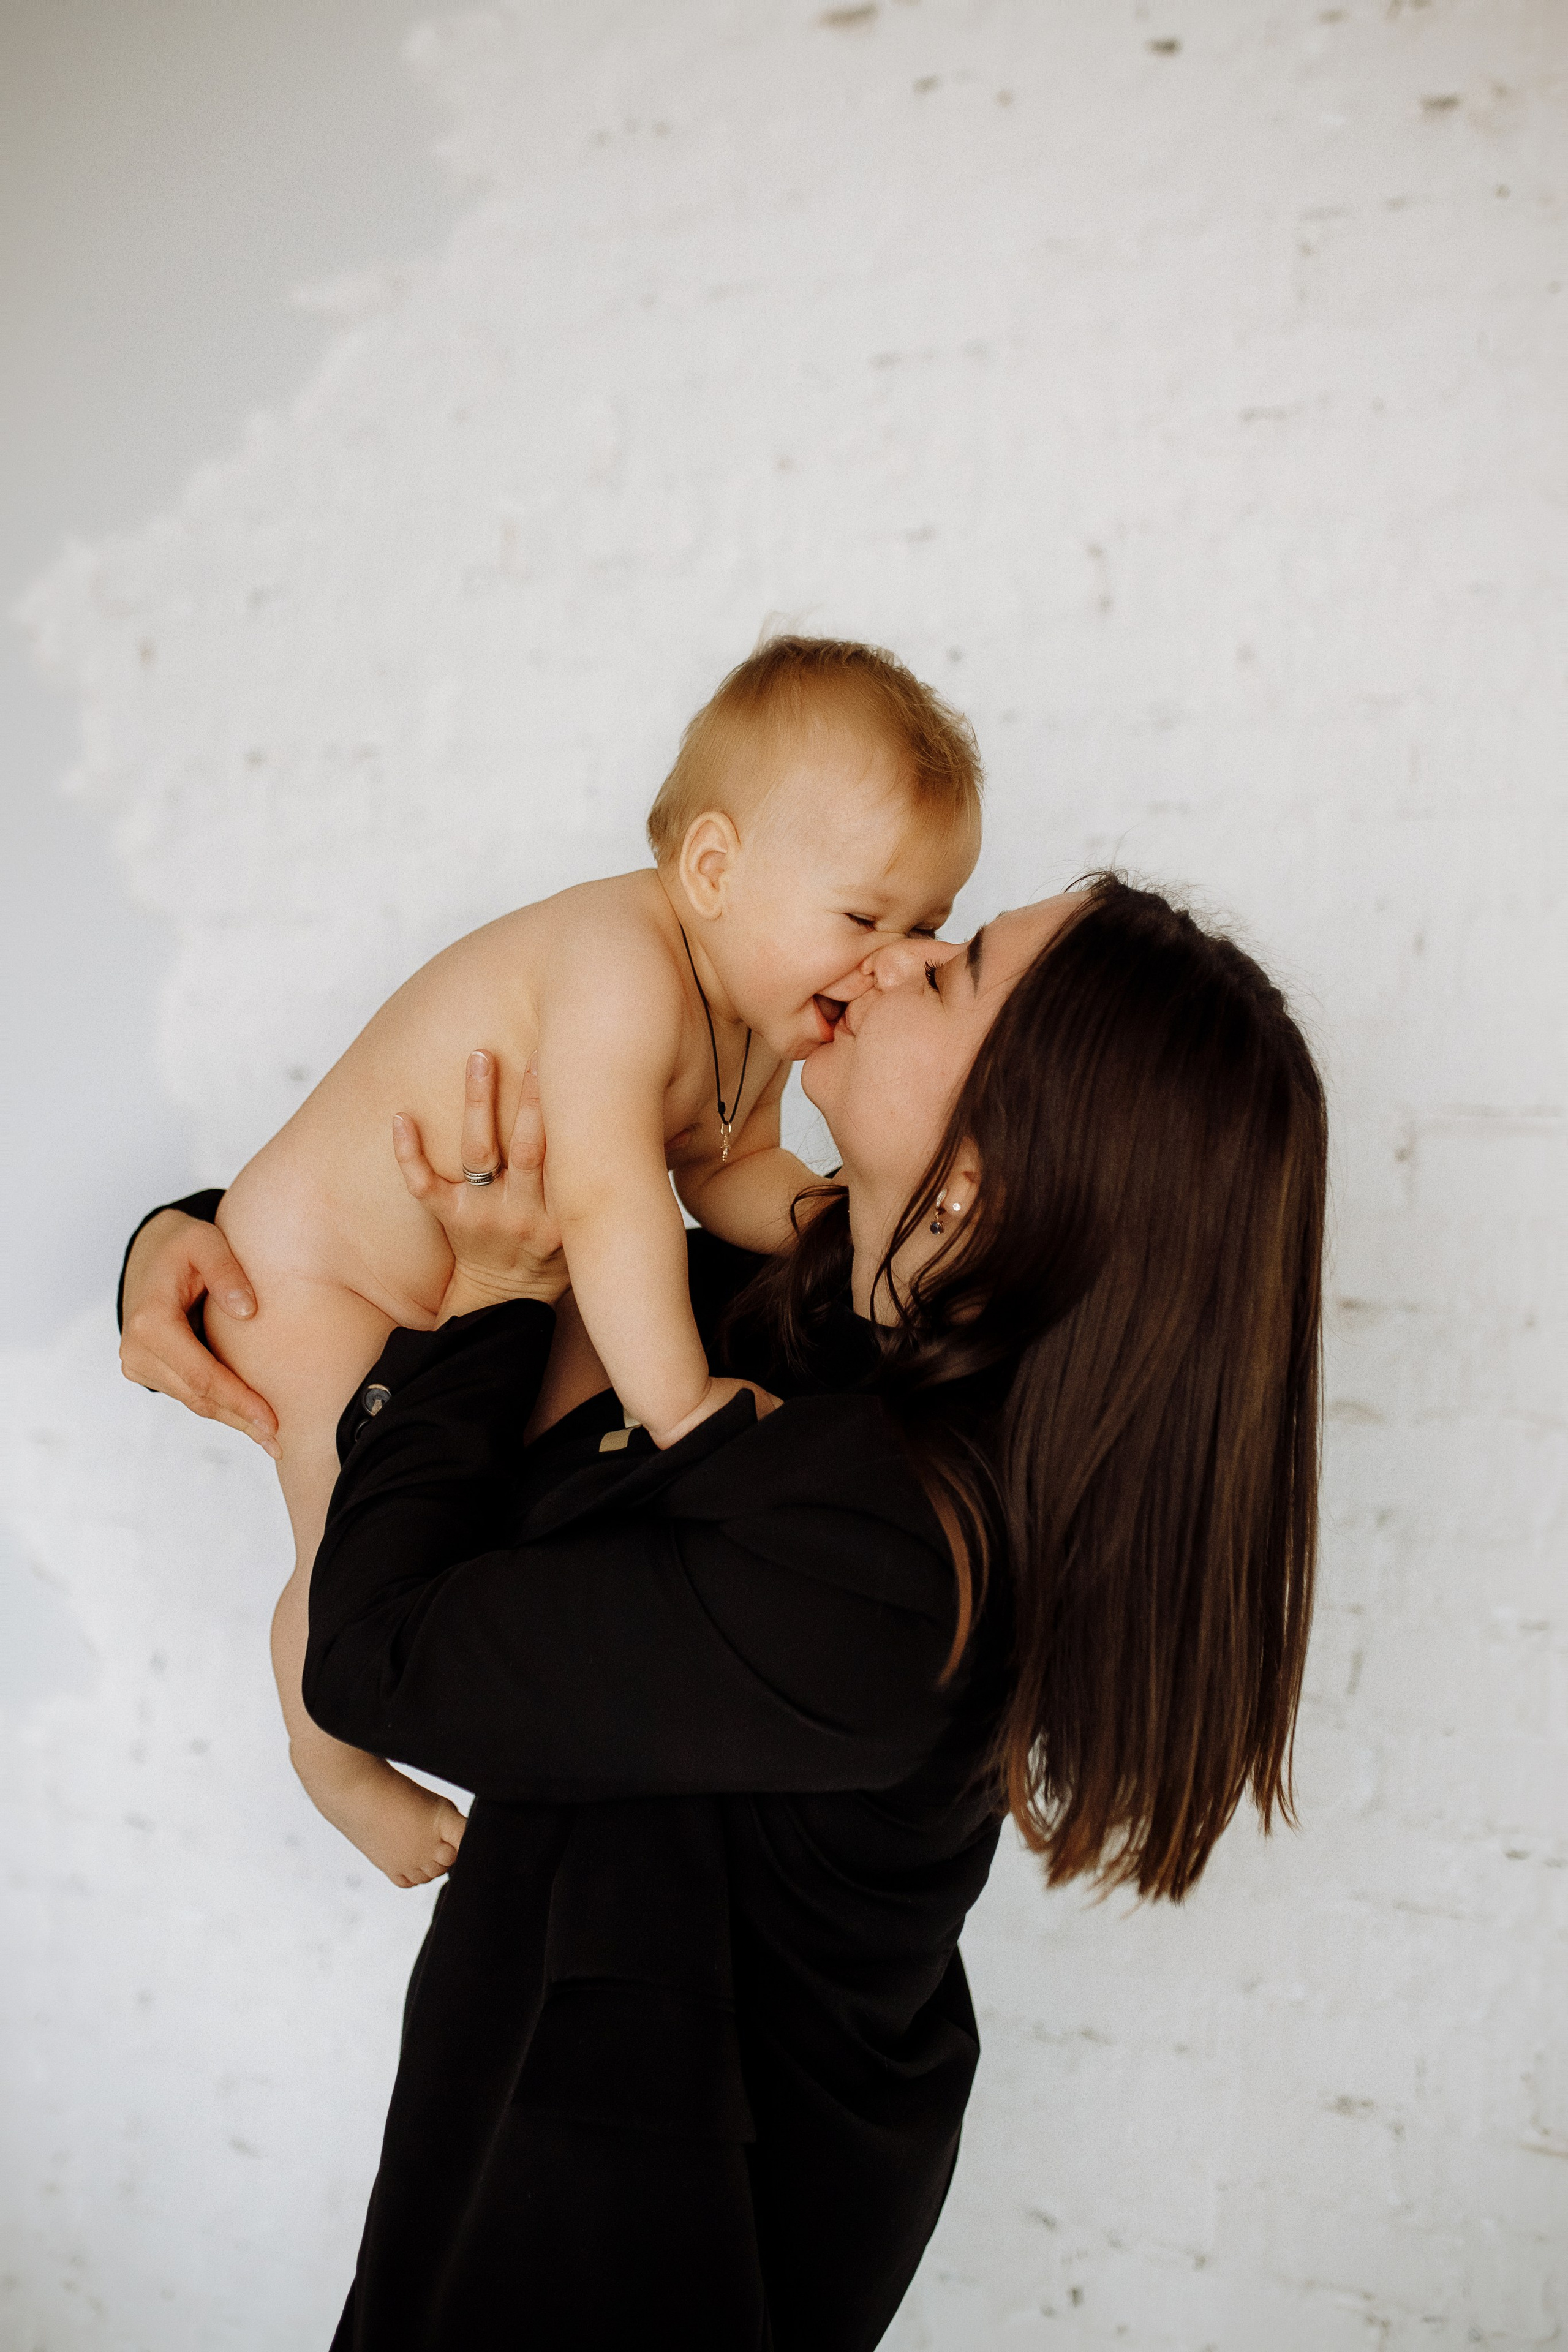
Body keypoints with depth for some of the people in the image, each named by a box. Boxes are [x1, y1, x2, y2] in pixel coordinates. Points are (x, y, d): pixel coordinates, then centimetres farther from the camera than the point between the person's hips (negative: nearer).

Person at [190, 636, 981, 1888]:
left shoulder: (756, 1012, -7)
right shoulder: (620, 965, -37)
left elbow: (727, 1168, 3)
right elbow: (605, 1195, -43)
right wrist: (673, 1395, -43)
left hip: (476, 1271, 9)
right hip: (312, 1278, -8)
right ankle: (334, 1758, 29)